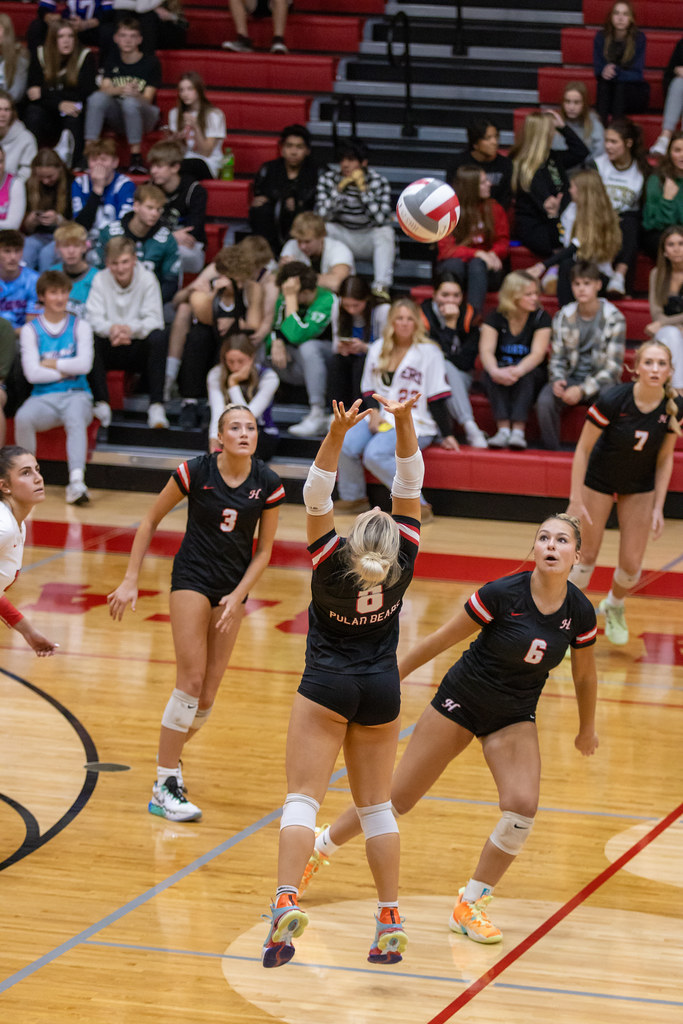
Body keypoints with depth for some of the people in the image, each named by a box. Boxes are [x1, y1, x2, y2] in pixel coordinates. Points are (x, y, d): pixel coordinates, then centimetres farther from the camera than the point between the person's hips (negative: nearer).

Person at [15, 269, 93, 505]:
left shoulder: (80, 327, 10)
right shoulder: (30, 330, 7)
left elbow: (84, 364, -6)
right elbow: (32, 373, -5)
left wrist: (51, 364, -3)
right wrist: (66, 370, -4)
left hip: (76, 395, 0)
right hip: (43, 397, 0)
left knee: (75, 420, -35)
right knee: (22, 418, -33)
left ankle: (76, 482, -50)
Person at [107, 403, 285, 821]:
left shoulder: (268, 485, -7)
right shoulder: (195, 472, -13)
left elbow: (264, 550, 3)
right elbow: (152, 521, -2)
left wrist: (238, 596, -8)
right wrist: (131, 580, -4)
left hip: (234, 587, 3)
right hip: (192, 579, -3)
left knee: (208, 694, 2)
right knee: (191, 680, -14)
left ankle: (171, 751, 30)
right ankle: (165, 787, -10)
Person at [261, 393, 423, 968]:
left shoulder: (331, 564, -18)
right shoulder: (402, 565, -12)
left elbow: (316, 496, -22)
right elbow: (409, 486, -11)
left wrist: (339, 432, -33)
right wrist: (404, 420, -19)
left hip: (327, 685, -3)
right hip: (382, 689, 3)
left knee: (303, 797, -6)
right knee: (375, 806, 11)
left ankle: (286, 901, -26)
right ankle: (390, 922, 8)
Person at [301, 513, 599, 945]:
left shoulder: (581, 613, -12)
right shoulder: (502, 594, -23)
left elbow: (585, 675, 6)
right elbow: (441, 639, -11)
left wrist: (588, 729, 19)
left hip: (515, 719, 3)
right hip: (461, 701, -3)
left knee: (522, 805, -20)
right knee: (398, 797, 4)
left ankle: (469, 905, -1)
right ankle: (321, 848, 30)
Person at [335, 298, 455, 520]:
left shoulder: (428, 352, -4)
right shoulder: (377, 349, 11)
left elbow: (436, 399, -5)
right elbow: (368, 389, 16)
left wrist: (446, 434, -7)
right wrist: (374, 412, -4)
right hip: (380, 418, 6)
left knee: (375, 454, -31)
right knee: (345, 445, -21)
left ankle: (418, 506, -21)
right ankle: (354, 498, 3)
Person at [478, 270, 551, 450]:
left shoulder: (541, 318, -3)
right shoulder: (495, 319, -1)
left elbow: (538, 353, -18)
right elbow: (486, 351, -15)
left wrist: (517, 371, -39)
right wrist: (495, 371, -39)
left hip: (530, 381, -1)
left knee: (527, 373, -34)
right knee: (490, 372, -32)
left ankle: (518, 430, -45)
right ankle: (503, 429, -43)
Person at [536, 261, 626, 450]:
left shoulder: (614, 318, -6)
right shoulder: (563, 317, 3)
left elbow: (614, 366, -9)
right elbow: (557, 358, 7)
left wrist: (583, 390, -21)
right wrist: (557, 381, -17)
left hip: (600, 380, -2)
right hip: (571, 377, 2)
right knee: (545, 401, -30)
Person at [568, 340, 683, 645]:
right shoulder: (612, 401, -30)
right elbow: (582, 449, -19)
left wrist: (658, 507, -7)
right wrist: (576, 500, -20)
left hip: (640, 488, 3)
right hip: (599, 481, -3)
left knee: (631, 566, 3)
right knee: (587, 557, 0)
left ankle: (613, 606, 36)